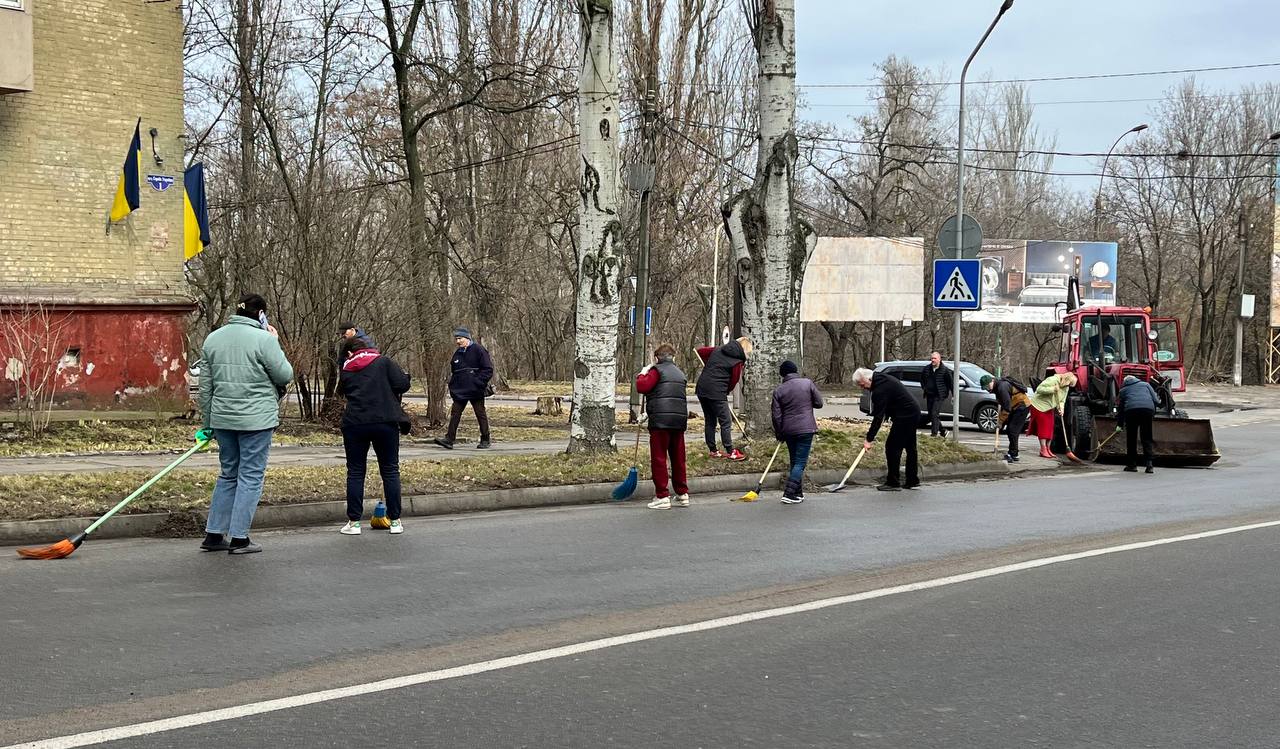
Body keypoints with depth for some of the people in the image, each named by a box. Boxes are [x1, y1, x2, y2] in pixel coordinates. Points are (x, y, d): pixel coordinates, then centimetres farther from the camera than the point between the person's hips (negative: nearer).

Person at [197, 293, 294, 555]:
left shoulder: (212, 339, 9)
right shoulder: (264, 339, -11)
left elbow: (205, 386, 12)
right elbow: (285, 376, -6)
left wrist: (207, 422, 18)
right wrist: (276, 344, 6)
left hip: (222, 418, 6)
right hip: (256, 419, -6)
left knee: (228, 474, 17)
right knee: (250, 477, 1)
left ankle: (214, 534, 16)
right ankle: (239, 539, 2)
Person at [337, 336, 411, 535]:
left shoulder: (346, 370, 9)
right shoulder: (383, 362, 1)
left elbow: (344, 392, 15)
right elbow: (402, 384, -7)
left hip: (354, 423, 1)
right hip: (385, 422, -1)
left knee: (355, 472, 9)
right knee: (390, 471, 8)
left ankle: (353, 522, 6)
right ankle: (395, 521, 9)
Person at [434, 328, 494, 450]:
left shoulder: (478, 350, -7)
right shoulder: (457, 354, 14)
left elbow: (488, 370, -10)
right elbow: (454, 372, 25)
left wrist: (479, 382, -18)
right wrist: (452, 385, 12)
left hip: (475, 390, -6)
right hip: (460, 391, 6)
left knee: (481, 414, 3)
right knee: (455, 414, -2)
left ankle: (485, 440, 12)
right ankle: (449, 439, -5)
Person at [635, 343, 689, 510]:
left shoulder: (657, 370, -3)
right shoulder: (680, 374, 21)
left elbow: (642, 387, -15)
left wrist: (642, 375, 6)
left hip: (660, 421, -7)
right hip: (679, 420, 7)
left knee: (658, 458, -2)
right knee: (678, 458, 13)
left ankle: (662, 496, -5)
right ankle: (682, 494, 17)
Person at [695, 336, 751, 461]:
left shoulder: (718, 350, 11)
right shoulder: (738, 361, -6)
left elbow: (700, 351, 20)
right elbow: (734, 381, -2)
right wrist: (726, 391, 15)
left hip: (701, 389, 7)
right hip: (716, 393, -7)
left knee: (710, 421, 16)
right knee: (726, 422, 3)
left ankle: (713, 450, 22)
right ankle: (730, 452, 5)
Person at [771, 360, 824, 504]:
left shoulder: (778, 391, 1)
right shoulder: (807, 383, -3)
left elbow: (776, 415, 0)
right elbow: (819, 403, 1)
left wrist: (779, 434, 11)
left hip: (788, 431, 3)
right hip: (806, 429, -3)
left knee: (795, 461, 16)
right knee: (800, 462, -3)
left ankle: (798, 493, 21)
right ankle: (789, 494, -13)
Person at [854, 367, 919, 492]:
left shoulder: (880, 390, -21)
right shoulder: (883, 378, 10)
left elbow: (878, 417, -23)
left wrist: (869, 439, -21)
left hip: (904, 418, -11)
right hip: (913, 413, 11)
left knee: (892, 447, -7)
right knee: (910, 448, 15)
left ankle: (893, 482, -5)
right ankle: (913, 482, 22)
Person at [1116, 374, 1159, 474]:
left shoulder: (1123, 390, 27)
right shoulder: (1145, 384, 28)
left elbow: (1120, 408, 25)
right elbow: (1156, 400, 18)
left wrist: (1119, 424, 30)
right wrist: (1154, 413, 32)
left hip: (1131, 410, -1)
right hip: (1148, 409, 1)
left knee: (1131, 439, 11)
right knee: (1147, 438, 8)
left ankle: (1132, 465, 12)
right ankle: (1149, 465, -1)